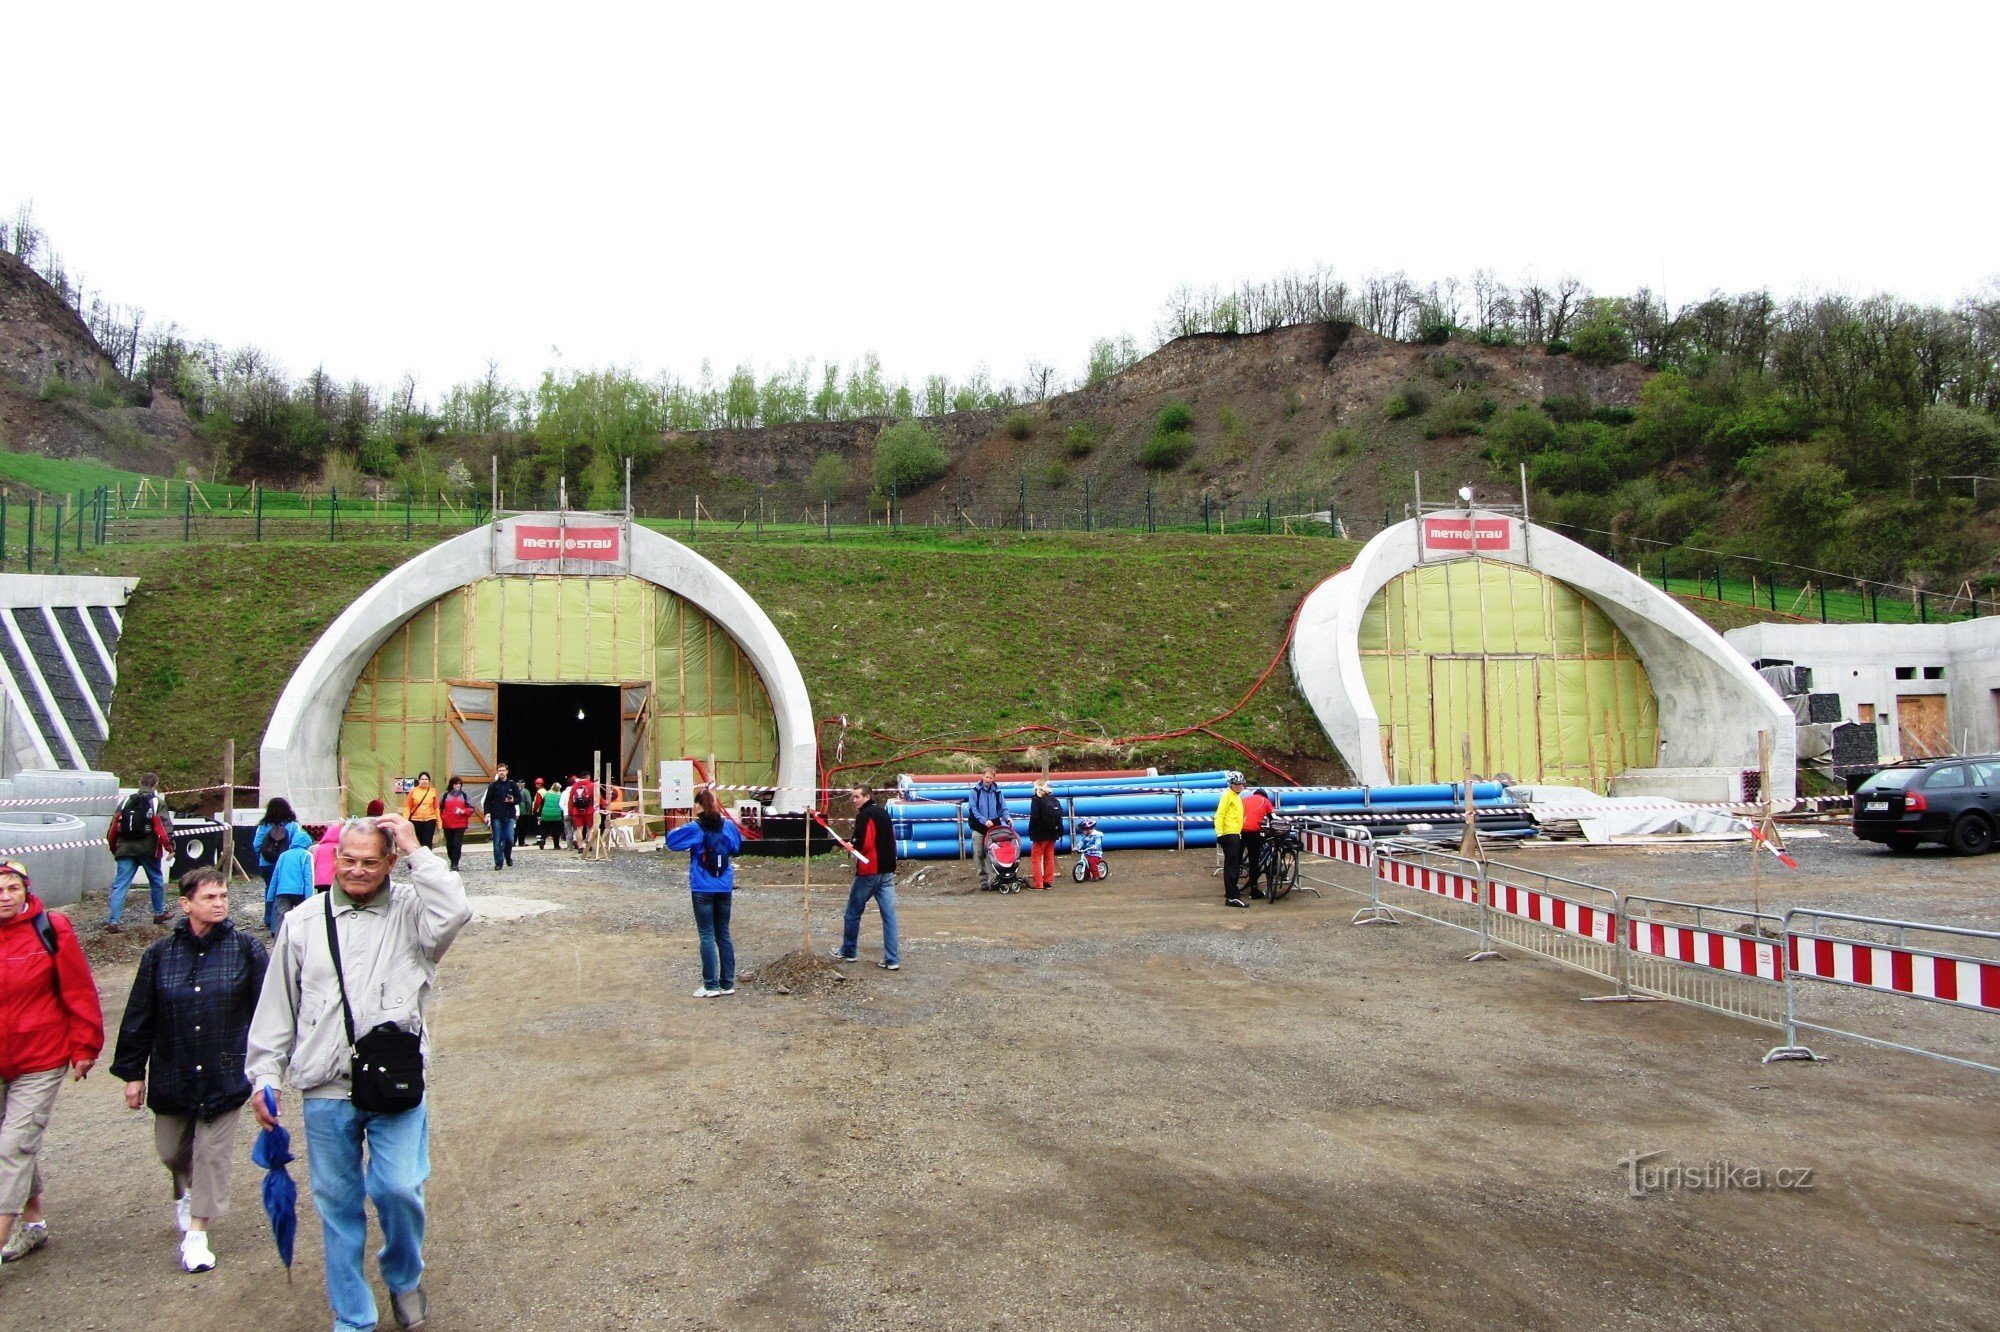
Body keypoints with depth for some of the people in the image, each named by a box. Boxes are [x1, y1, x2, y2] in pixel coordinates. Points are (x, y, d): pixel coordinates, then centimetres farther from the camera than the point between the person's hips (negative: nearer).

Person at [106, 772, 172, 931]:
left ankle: (113, 922, -9)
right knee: (156, 881, 17)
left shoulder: (126, 801, 12)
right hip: (148, 849, -3)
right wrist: (170, 845, -8)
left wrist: (113, 847, 24)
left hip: (126, 849, 3)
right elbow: (163, 826, -10)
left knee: (120, 885, 0)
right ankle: (159, 914, 28)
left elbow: (114, 825, 14)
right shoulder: (157, 802, 0)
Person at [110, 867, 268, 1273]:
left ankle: (196, 1234, 12)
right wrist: (133, 1072, 5)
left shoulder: (246, 950, -6)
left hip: (225, 1074, -2)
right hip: (172, 1075, 3)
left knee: (213, 1153, 0)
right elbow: (139, 1017, 4)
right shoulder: (161, 954, -2)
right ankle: (185, 1193, 48)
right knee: (171, 1150, 16)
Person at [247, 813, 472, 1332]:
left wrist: (417, 852, -18)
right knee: (337, 1205, 10)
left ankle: (404, 1275, 21)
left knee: (398, 1188, -11)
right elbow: (276, 1006, 12)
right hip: (325, 1092, 3)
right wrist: (264, 1075, 8)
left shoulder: (410, 910, -1)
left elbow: (453, 914, -25)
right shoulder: (303, 921, 7)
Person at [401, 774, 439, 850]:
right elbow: (408, 806, 0)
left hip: (430, 820, 0)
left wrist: (438, 821, 5)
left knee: (427, 844, -4)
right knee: (417, 843, 9)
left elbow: (436, 807, 5)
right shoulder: (413, 790, 0)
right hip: (415, 820, 0)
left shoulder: (433, 791, 2)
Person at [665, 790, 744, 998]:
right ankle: (728, 983, 15)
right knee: (723, 935, 12)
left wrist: (684, 827, 11)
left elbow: (670, 841, -1)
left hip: (702, 889, -4)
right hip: (725, 888, 4)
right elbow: (737, 847, 16)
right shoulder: (728, 826, 0)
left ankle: (711, 986, 1)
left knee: (707, 937, 1)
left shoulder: (694, 829, -12)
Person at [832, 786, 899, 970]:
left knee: (853, 912, 10)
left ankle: (848, 951, 23)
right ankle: (892, 959, 0)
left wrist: (851, 846, -2)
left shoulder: (865, 815, -12)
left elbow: (863, 844, -20)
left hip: (869, 872, -7)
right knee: (889, 915, 2)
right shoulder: (884, 813, 15)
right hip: (888, 871, 7)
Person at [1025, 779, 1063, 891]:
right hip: (1052, 833, 6)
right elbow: (1060, 815, 8)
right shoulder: (1054, 799, 7)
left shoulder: (1036, 799, -12)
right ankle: (1048, 882, 15)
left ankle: (1037, 884, -3)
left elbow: (1034, 817, -18)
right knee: (1049, 858, 13)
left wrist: (1031, 832, -9)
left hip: (1041, 834, -6)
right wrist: (1058, 832, 13)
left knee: (1037, 858, 1)